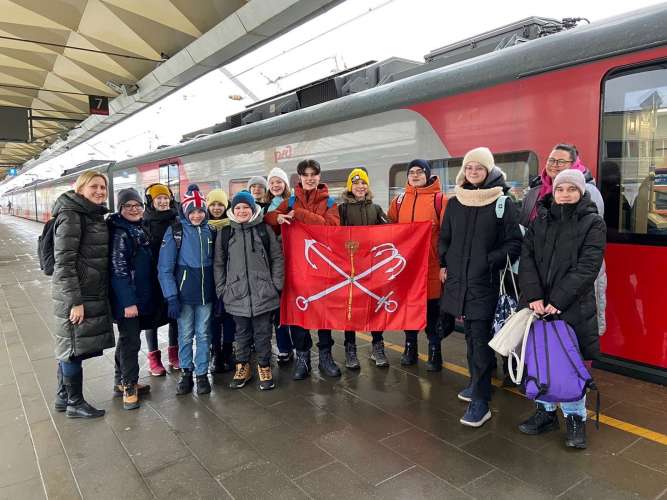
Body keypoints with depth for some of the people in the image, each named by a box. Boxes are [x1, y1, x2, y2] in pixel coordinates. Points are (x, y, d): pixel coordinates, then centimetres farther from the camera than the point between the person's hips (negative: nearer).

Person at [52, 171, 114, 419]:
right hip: (77, 295, -8)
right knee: (74, 346, 4)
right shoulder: (71, 215, -15)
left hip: (93, 293, 8)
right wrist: (75, 301, -21)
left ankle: (63, 396, 31)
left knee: (69, 346, 18)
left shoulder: (95, 215, 12)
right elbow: (64, 262, -19)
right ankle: (75, 403, 18)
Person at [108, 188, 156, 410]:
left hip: (141, 297, 9)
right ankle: (129, 387, 12)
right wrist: (128, 302, -22)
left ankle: (122, 380, 31)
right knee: (130, 341, -1)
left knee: (128, 339, 17)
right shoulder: (120, 233, -14)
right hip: (127, 299, -9)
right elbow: (118, 270, -19)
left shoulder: (139, 229, 12)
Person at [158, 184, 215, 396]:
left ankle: (202, 373, 21)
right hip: (184, 293, -2)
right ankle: (186, 372, 24)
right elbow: (165, 268, -8)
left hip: (206, 293, 2)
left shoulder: (209, 231, 5)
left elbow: (215, 263, 7)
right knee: (185, 335, 8)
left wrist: (218, 292, 2)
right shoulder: (174, 231, -5)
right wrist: (171, 297, -14)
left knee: (203, 335, 9)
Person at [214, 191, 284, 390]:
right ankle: (242, 367, 29)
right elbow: (219, 264, 9)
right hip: (237, 293, 1)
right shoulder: (225, 233, 5)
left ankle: (264, 367, 24)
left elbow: (277, 258, 4)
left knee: (263, 333, 8)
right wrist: (221, 289, 4)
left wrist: (276, 285, -1)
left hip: (263, 292, -1)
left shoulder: (264, 230, 2)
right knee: (242, 333, 13)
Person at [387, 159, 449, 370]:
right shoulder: (399, 200, 10)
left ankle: (434, 351, 20)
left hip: (431, 264, -3)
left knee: (432, 309, 4)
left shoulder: (439, 199, -3)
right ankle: (410, 348, 28)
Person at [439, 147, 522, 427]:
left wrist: (492, 260, -14)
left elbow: (514, 243, -3)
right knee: (470, 334, 15)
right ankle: (477, 383, 31)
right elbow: (444, 238, 19)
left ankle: (480, 402, -1)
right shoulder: (455, 202, 10)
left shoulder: (503, 203, -2)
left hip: (485, 281, -5)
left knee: (480, 337, -7)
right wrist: (445, 264, 9)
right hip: (458, 279, 5)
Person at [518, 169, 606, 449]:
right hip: (539, 305, 3)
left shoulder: (593, 223, 0)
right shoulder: (540, 220, 9)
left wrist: (558, 300, -17)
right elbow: (526, 259, 0)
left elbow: (587, 267, -10)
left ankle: (575, 417, 21)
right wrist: (533, 296, -13)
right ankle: (546, 412, 25)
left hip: (573, 307, -3)